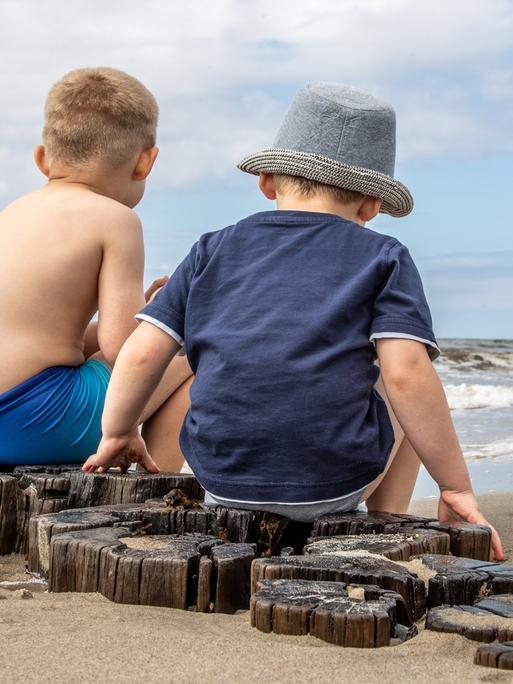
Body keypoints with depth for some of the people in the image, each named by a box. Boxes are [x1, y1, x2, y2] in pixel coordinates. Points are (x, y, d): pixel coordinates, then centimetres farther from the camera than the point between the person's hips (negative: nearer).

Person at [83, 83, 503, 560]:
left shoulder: (214, 251, 12)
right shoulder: (383, 260, 4)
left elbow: (142, 352, 7)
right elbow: (405, 373, -9)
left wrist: (117, 435, 23)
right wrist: (457, 486, -2)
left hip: (220, 478, 4)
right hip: (336, 483, -3)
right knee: (403, 398, 27)